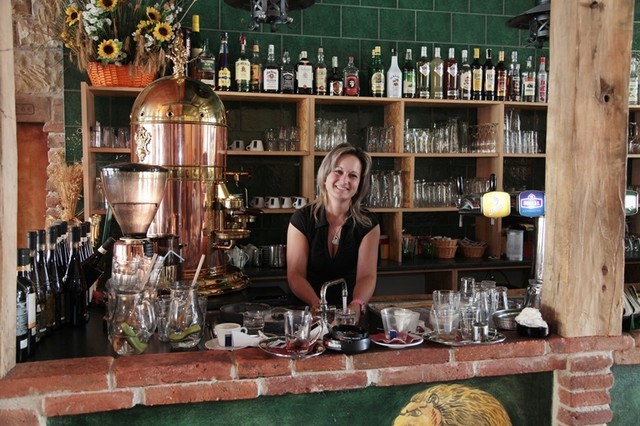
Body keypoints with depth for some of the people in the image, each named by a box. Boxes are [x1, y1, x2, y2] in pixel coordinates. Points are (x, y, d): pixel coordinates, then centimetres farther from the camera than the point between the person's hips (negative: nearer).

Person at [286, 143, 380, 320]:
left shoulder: (368, 224, 1)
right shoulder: (301, 219, -1)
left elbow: (366, 276, -7)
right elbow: (295, 275, -6)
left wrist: (357, 306, -27)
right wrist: (317, 305, -24)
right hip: (308, 312, -1)